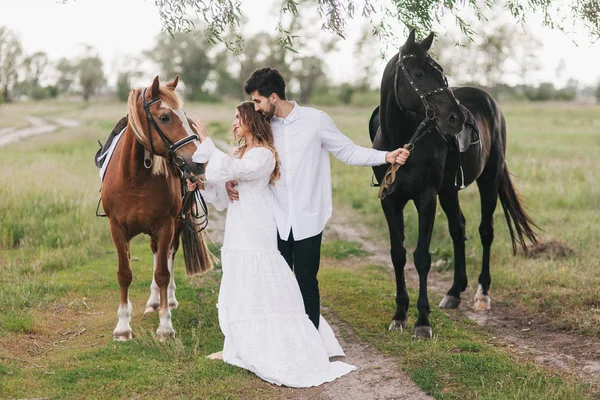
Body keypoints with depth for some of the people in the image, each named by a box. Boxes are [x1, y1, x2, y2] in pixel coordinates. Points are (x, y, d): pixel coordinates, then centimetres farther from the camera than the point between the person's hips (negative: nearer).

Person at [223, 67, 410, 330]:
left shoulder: (316, 120, -6)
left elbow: (349, 152, -1)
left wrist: (386, 157, -15)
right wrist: (230, 179, -9)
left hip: (308, 220, -3)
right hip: (277, 221, 4)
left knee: (307, 284, 3)